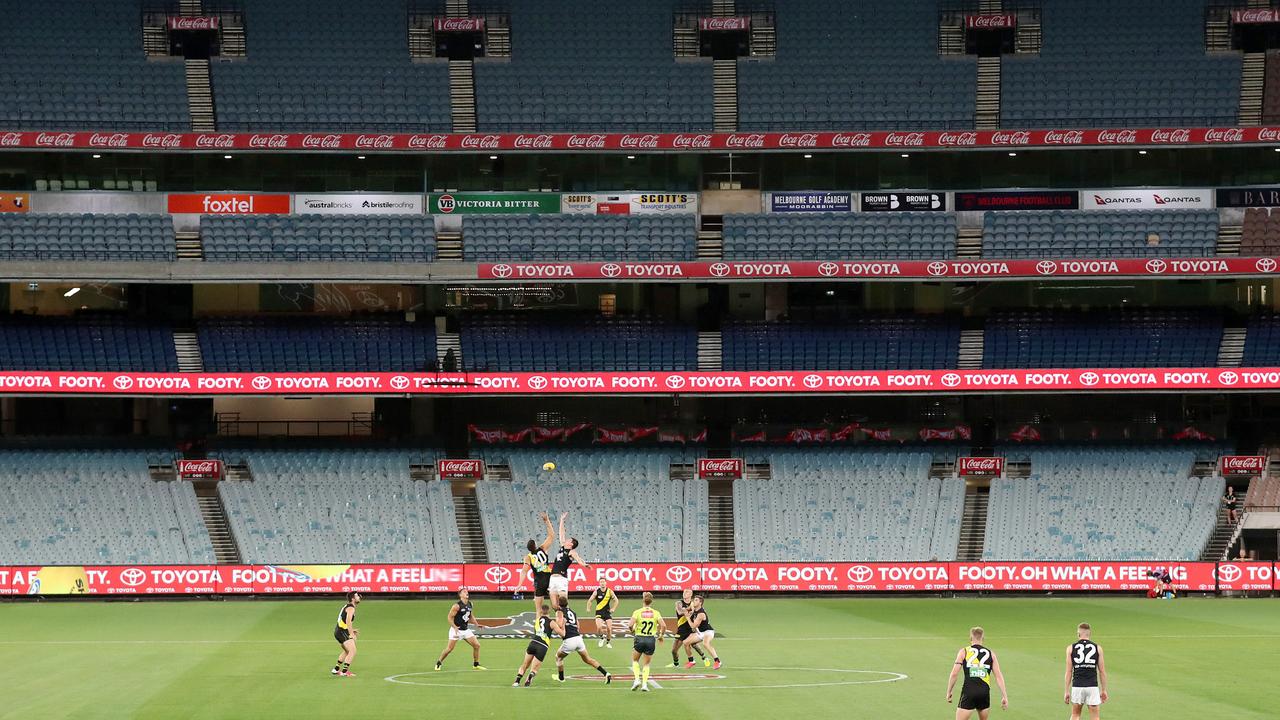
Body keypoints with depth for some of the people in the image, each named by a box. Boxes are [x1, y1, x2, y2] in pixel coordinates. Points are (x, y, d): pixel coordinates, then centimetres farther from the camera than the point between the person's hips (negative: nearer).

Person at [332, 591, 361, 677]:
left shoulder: (347, 607, 19)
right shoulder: (351, 608, -12)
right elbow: (348, 621, -25)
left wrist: (352, 630, 20)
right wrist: (351, 634, -23)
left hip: (338, 631, 10)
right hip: (342, 632, -10)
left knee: (347, 651, 25)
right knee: (352, 651, -16)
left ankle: (336, 669, 31)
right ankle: (344, 672, -18)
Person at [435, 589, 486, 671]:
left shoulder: (469, 604, 6)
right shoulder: (457, 606, -16)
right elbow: (450, 617, -15)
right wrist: (455, 628, -27)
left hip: (466, 630, 6)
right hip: (456, 630, -6)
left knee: (477, 645, -1)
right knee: (449, 648, -7)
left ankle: (476, 665, 12)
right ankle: (439, 663, 12)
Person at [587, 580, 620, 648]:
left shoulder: (609, 591, -4)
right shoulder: (596, 591, -6)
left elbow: (616, 600, 9)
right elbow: (590, 601, 4)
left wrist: (613, 609, -1)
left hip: (607, 612, 1)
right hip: (599, 612, -1)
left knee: (609, 628, -5)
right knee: (599, 627, -21)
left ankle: (608, 642, 20)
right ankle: (602, 637, 10)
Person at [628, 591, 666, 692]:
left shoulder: (637, 612, -5)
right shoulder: (656, 613, -2)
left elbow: (630, 625, -16)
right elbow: (663, 625, -12)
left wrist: (632, 630, 6)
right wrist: (661, 635, 5)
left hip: (639, 639, -1)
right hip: (651, 640, 1)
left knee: (635, 660, 22)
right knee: (646, 664, 16)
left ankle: (637, 679, 2)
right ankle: (644, 684, 3)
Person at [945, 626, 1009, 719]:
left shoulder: (964, 652, 4)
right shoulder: (990, 653, 11)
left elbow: (954, 674, -1)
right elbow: (998, 676, 6)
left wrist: (949, 692, 9)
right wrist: (1004, 696, 7)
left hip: (968, 692, -3)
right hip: (985, 692, 3)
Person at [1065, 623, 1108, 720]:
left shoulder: (1071, 648, 3)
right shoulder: (1097, 648, 4)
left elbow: (1069, 671, 1)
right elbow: (1102, 671, 4)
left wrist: (1067, 691, 5)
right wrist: (1104, 690, 12)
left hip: (1077, 686, 1)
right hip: (1093, 686, 0)